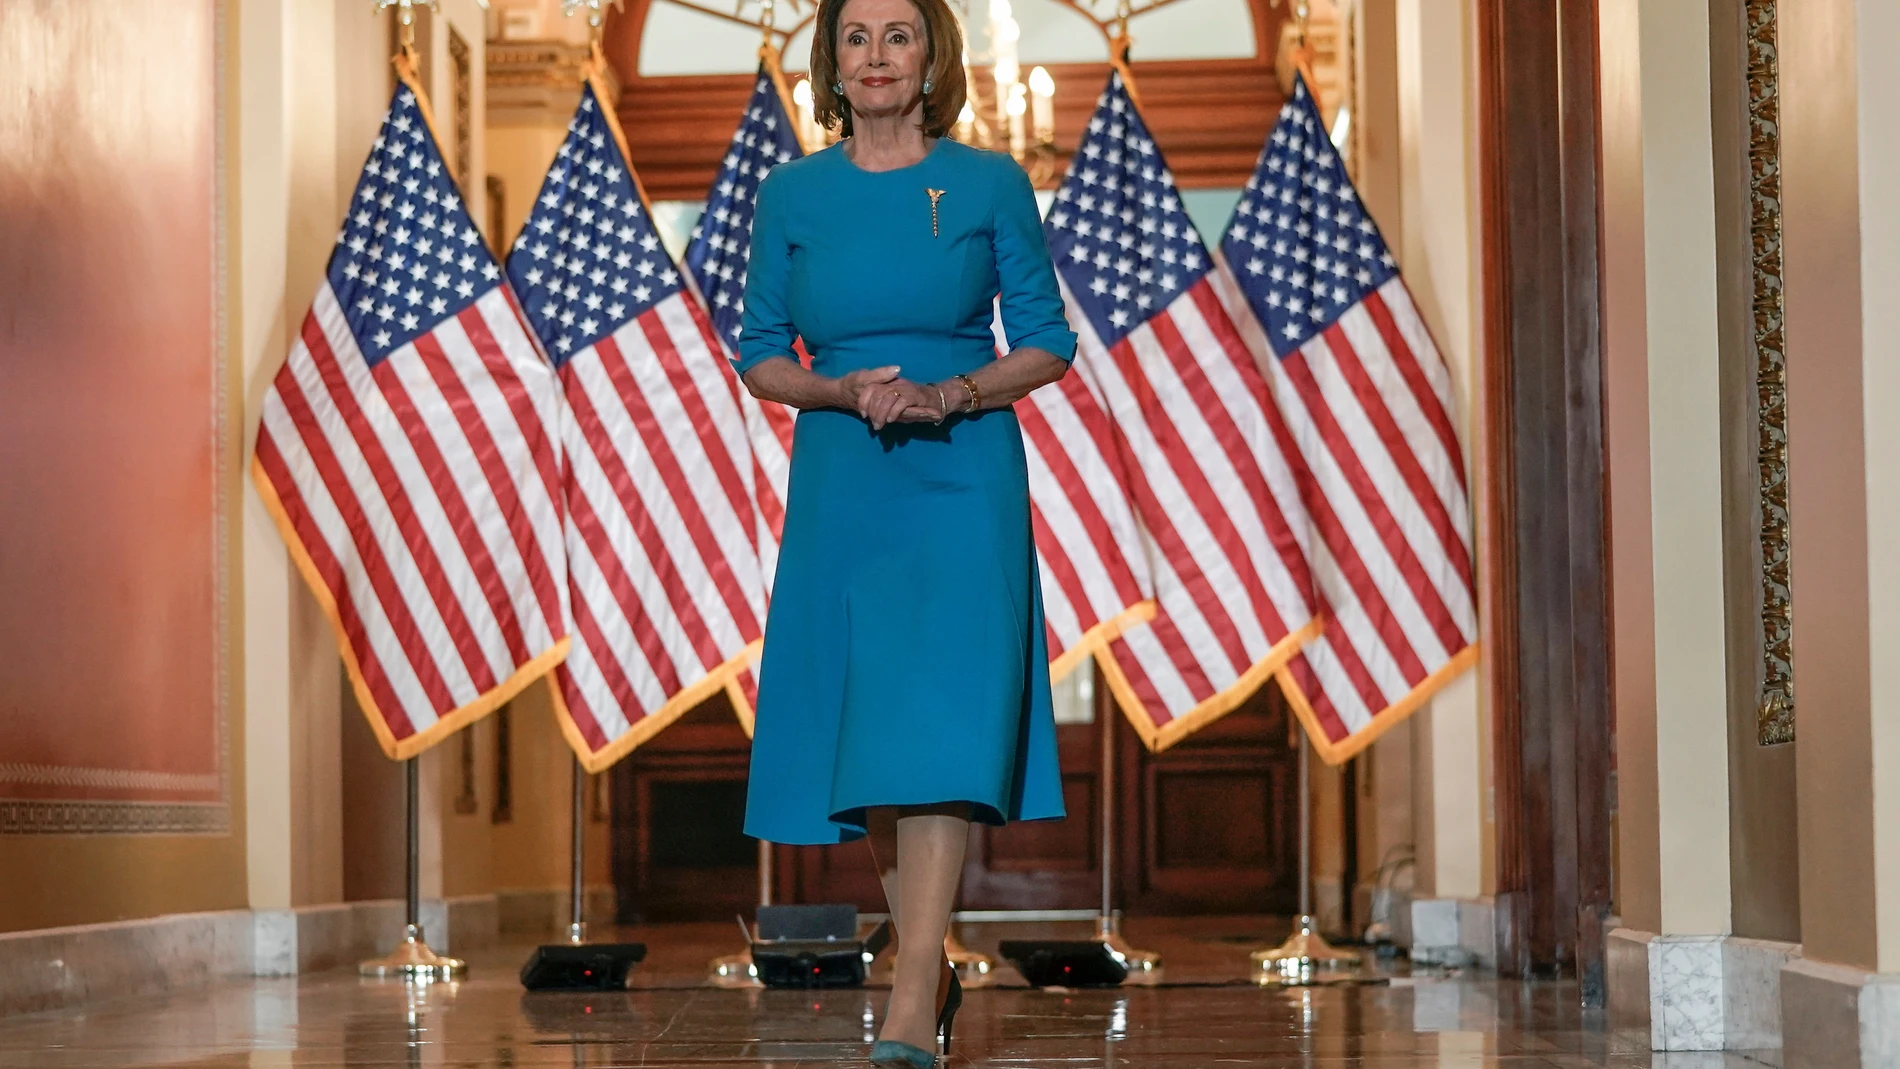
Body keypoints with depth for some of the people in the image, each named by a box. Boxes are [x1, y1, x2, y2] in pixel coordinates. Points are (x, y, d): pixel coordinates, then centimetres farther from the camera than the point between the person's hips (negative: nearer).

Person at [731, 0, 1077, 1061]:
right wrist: (846, 391, -10)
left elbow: (1047, 342, 3)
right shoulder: (792, 194, 7)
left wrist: (947, 394, -14)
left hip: (962, 484, -3)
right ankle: (934, 967, 24)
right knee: (862, 729, 6)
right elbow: (760, 357, 9)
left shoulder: (990, 183, 1)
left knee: (939, 726, -15)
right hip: (839, 485, 3)